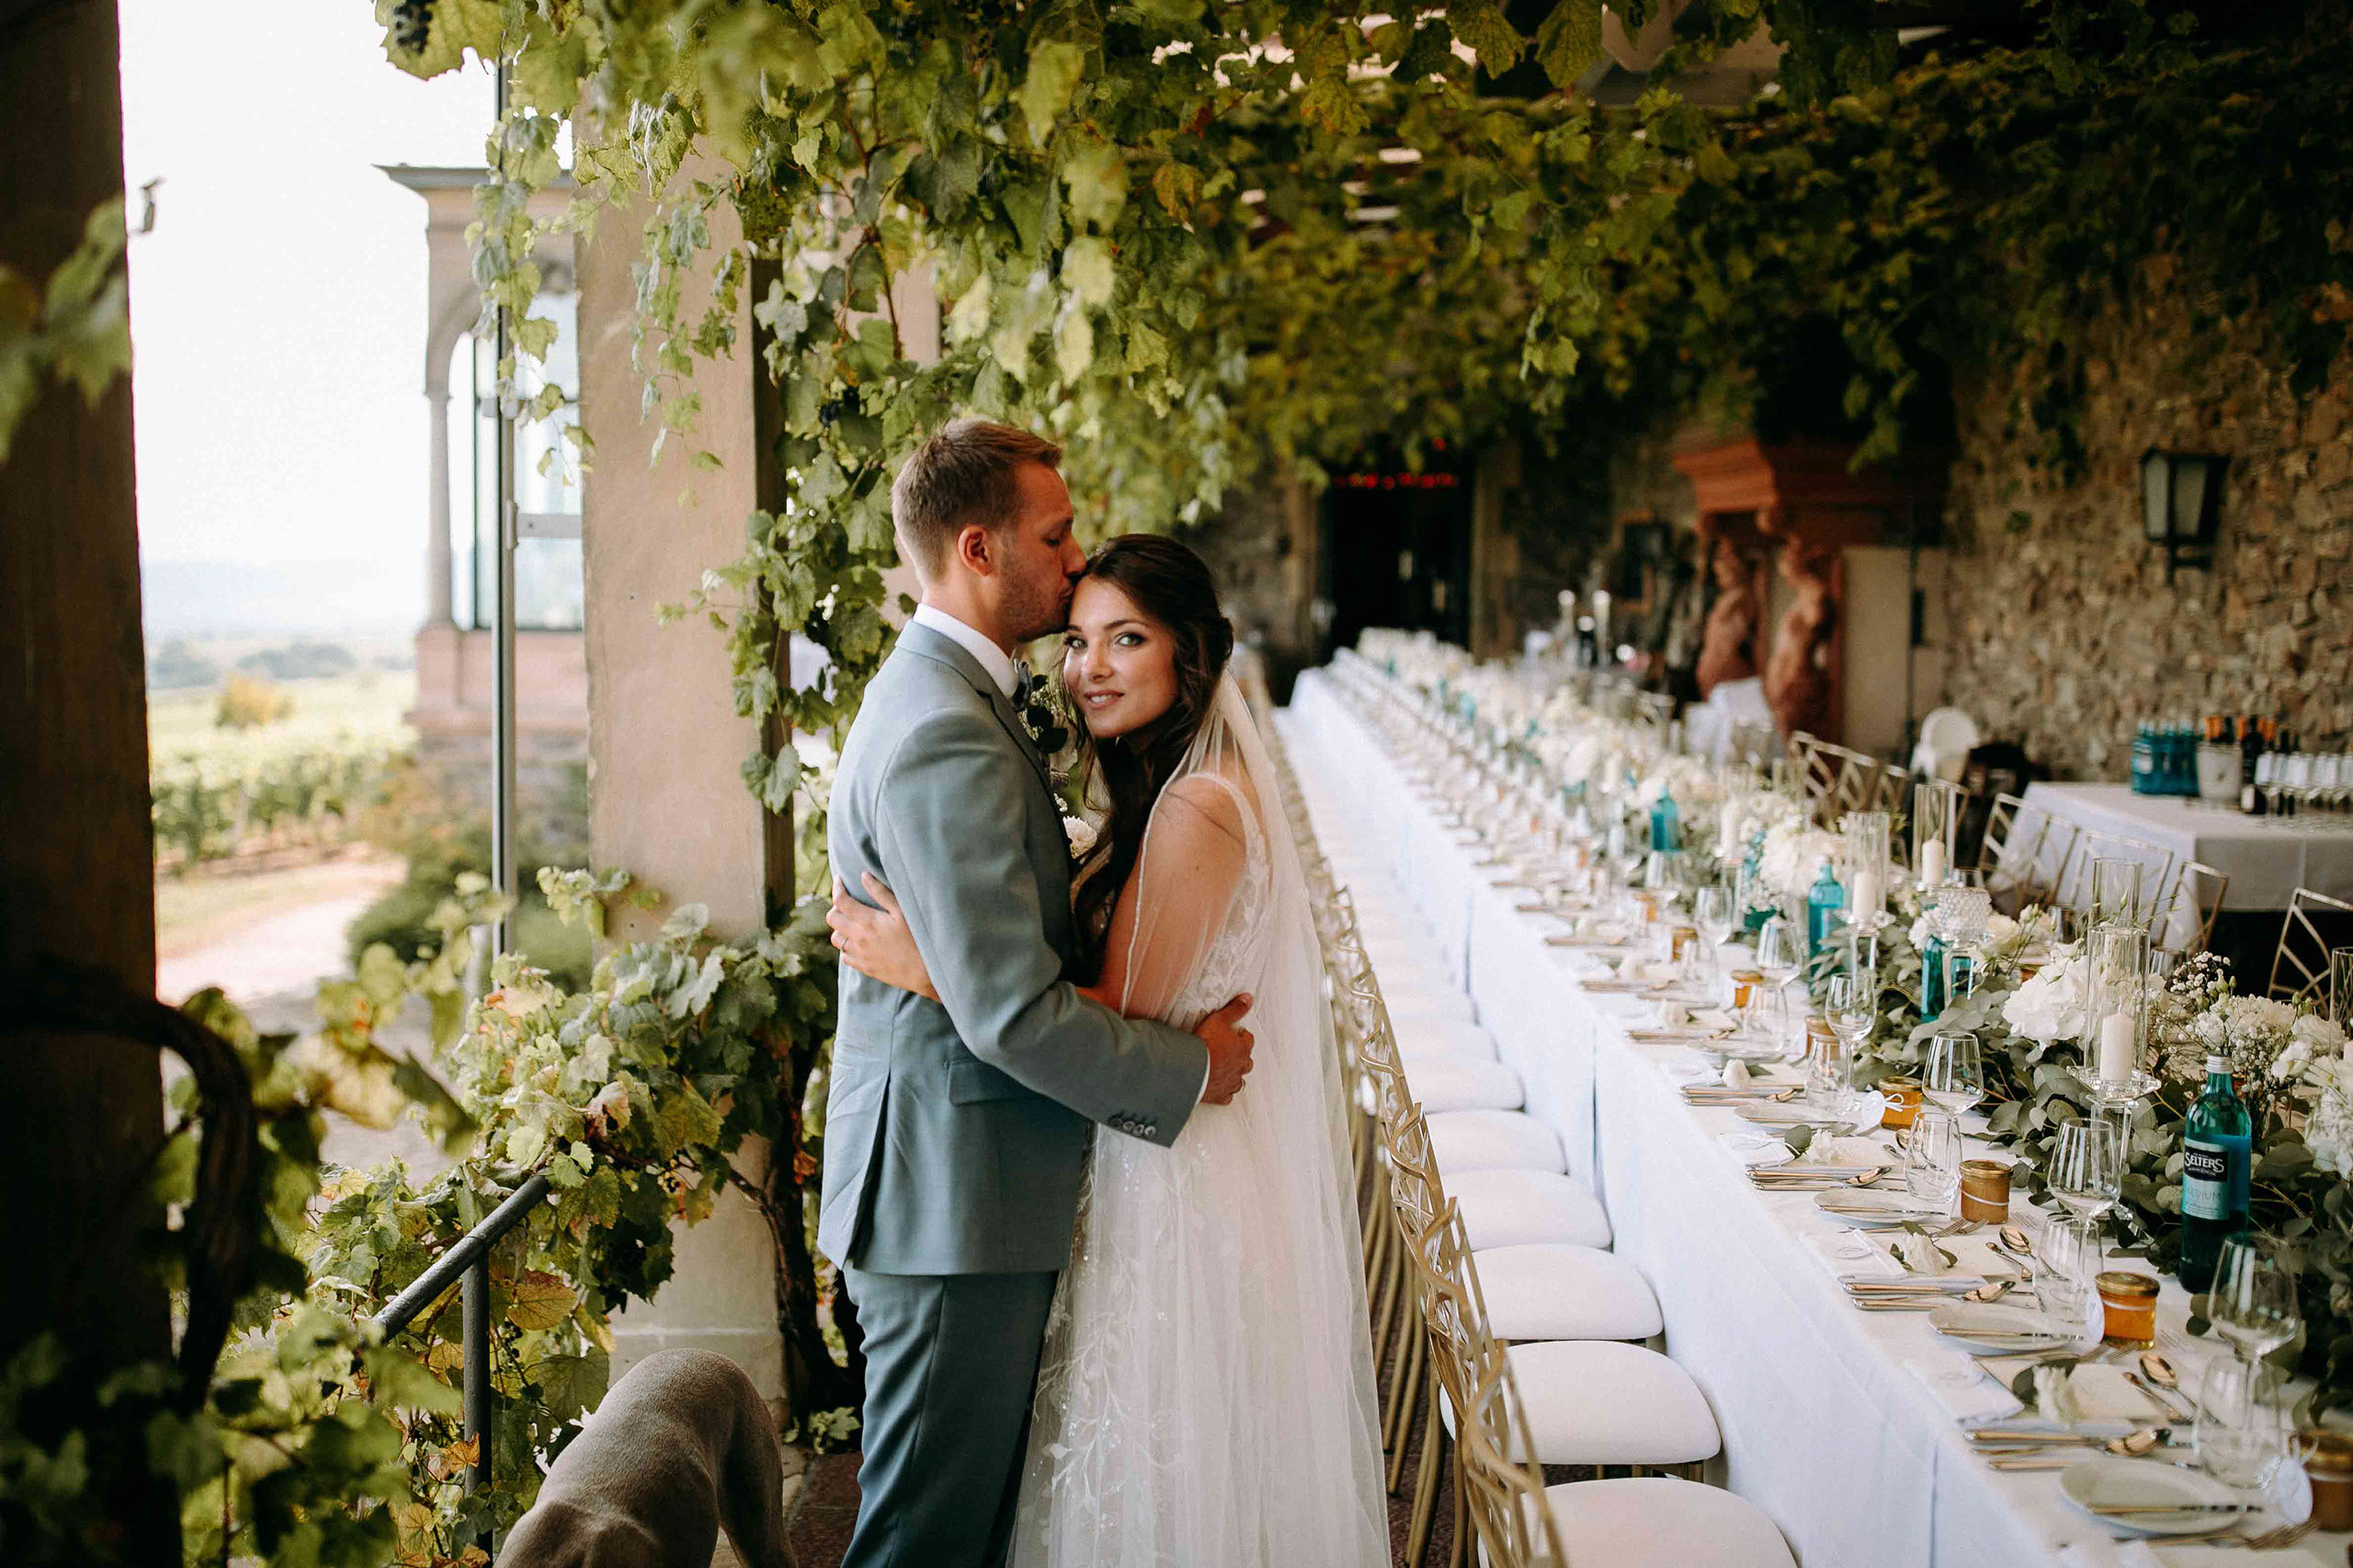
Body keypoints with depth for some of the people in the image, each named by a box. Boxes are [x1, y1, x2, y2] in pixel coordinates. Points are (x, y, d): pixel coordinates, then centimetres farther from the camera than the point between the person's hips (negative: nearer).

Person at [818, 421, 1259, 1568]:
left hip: (944, 1188, 10)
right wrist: (1188, 1070, -12)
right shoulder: (948, 740, -22)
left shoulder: (933, 696, 13)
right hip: (955, 1205, -10)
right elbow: (1010, 1011, -25)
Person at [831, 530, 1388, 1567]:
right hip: (1146, 1163, 9)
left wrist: (930, 968, -25)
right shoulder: (1156, 792, 9)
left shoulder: (1198, 810, -21)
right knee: (1140, 1465, 21)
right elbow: (1110, 982, 8)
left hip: (1184, 1189, -9)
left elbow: (1124, 1012, -23)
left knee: (1165, 1467, 5)